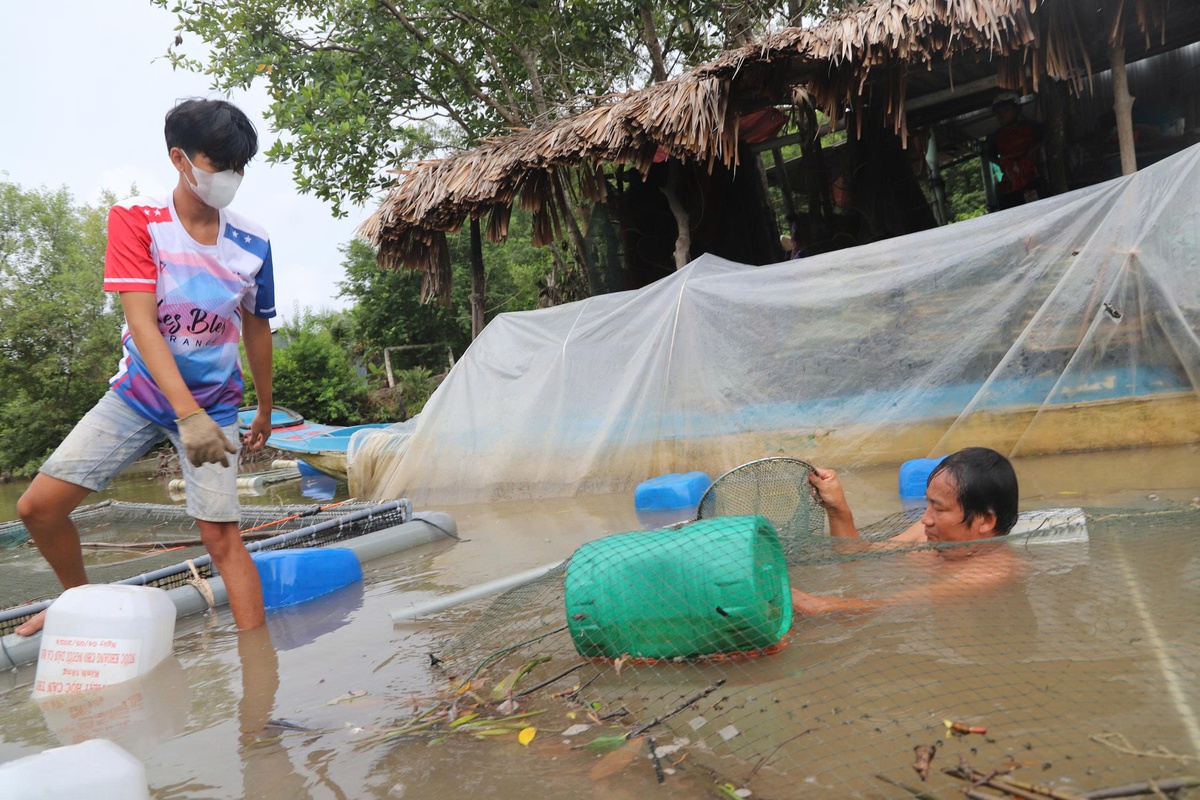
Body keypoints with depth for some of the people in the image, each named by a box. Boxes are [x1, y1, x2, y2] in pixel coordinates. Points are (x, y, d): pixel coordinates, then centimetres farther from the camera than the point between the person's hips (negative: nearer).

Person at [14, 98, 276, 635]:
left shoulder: (252, 243, -7)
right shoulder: (135, 218, -12)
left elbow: (256, 328, 7)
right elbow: (141, 322, -22)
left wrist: (265, 410, 14)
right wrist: (188, 413, -34)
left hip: (213, 404, -1)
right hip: (139, 394, 1)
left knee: (221, 535, -8)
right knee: (38, 505, -2)